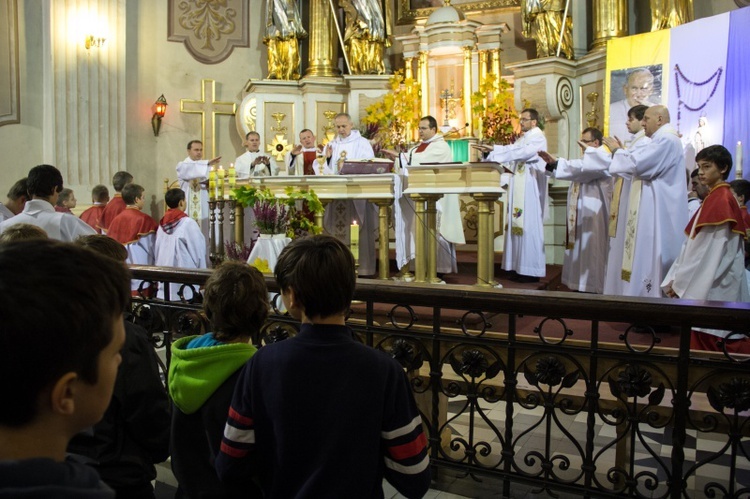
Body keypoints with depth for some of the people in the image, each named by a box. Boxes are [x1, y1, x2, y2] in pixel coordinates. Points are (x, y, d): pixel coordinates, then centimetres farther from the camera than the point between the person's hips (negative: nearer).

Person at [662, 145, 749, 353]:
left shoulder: (721, 199, -13)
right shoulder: (715, 198, 15)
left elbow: (707, 249, -17)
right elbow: (693, 246, 15)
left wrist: (679, 280, -13)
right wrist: (677, 278, 11)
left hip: (714, 285, -9)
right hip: (705, 282, 9)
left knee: (706, 343, -4)